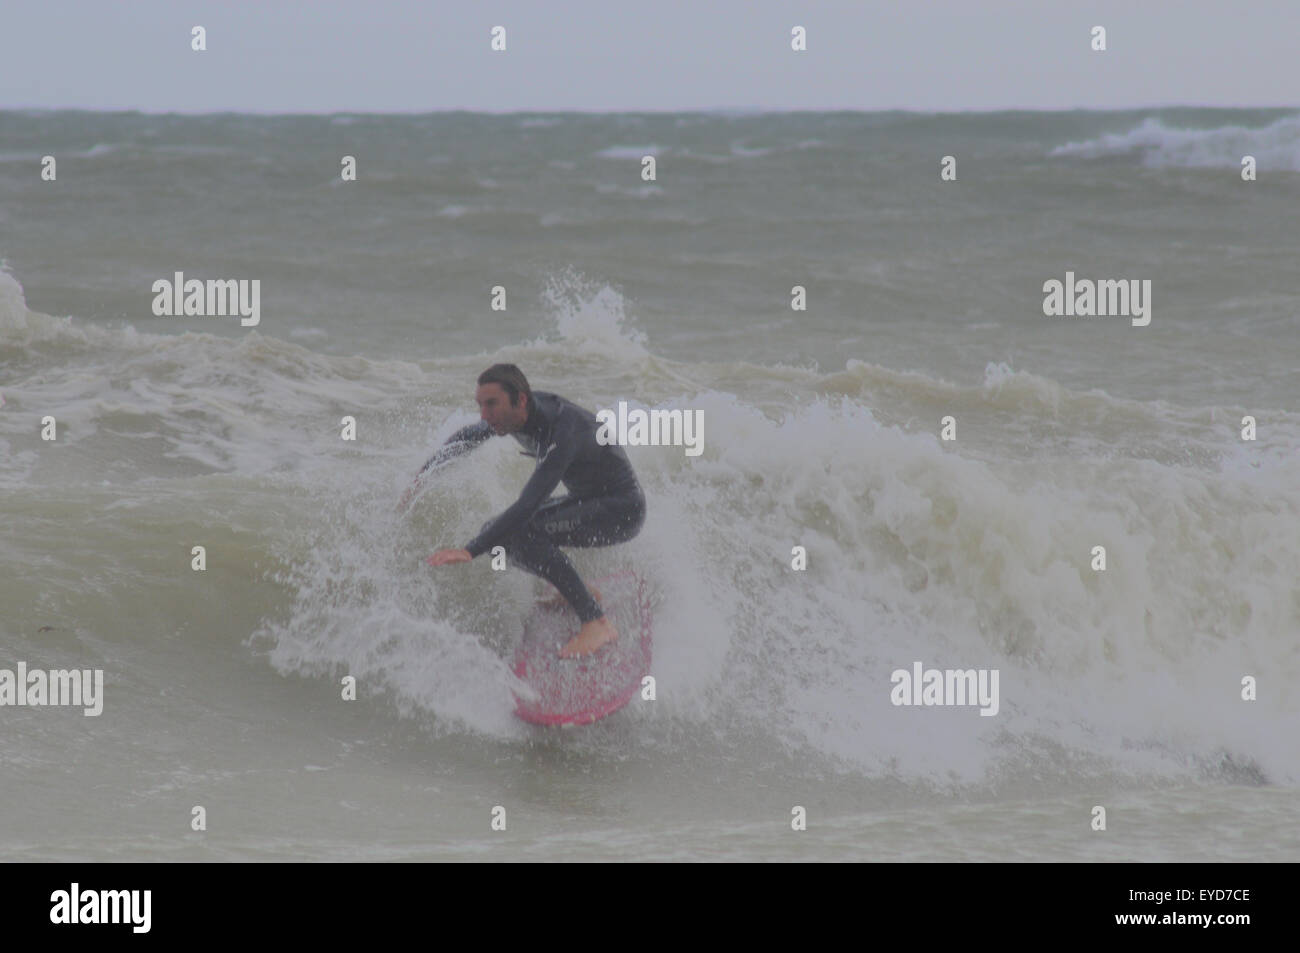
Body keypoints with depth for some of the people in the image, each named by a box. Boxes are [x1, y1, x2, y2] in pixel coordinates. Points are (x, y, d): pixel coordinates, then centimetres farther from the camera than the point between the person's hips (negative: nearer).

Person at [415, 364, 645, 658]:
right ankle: (580, 593, 8)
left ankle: (596, 623, -26)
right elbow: (467, 437, 15)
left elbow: (528, 506, -41)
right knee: (494, 532, 0)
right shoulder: (517, 413, -7)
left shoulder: (563, 433, -33)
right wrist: (423, 476, 13)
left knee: (522, 532, -30)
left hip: (622, 512, -9)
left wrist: (470, 551, -45)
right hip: (585, 500, 9)